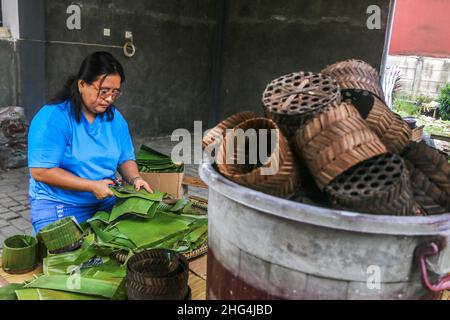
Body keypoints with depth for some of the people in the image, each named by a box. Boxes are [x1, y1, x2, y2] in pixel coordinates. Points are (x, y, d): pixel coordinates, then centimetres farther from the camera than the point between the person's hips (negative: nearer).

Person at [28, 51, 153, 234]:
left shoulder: (115, 118, 4)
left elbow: (125, 159, 11)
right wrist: (92, 186, -22)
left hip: (106, 203, 5)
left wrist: (135, 179, -12)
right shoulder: (53, 117, -15)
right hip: (59, 206, -4)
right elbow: (40, 171, -19)